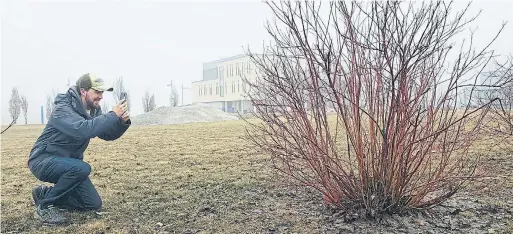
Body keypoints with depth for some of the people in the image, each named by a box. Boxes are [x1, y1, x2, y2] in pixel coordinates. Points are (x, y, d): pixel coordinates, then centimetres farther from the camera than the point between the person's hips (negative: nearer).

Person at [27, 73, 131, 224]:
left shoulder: (93, 110, 1)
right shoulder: (63, 109, -24)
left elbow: (108, 135, -1)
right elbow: (82, 129, -42)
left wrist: (122, 122, -20)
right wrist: (113, 116, -38)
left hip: (68, 162, 8)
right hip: (44, 160, -8)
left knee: (94, 204, 2)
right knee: (82, 168, -37)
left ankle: (45, 193, 18)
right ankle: (45, 207, -15)